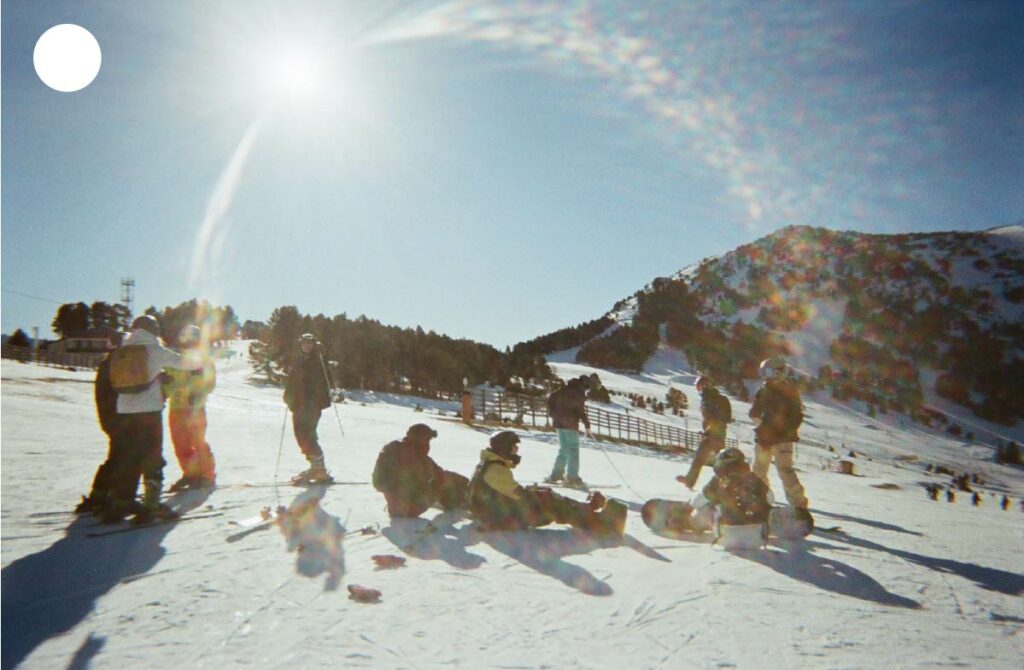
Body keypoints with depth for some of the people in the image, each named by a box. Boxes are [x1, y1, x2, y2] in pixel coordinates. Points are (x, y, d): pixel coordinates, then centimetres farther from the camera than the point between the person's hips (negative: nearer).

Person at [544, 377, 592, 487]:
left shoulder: (563, 390, 14)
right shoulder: (578, 393, -8)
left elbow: (550, 399, 17)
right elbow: (581, 411, -15)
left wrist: (553, 414, 20)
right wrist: (587, 426, -12)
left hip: (558, 423, 7)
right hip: (570, 424, -7)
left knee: (564, 449, 15)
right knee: (573, 450, -3)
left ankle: (555, 475, 11)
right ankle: (572, 478, -6)